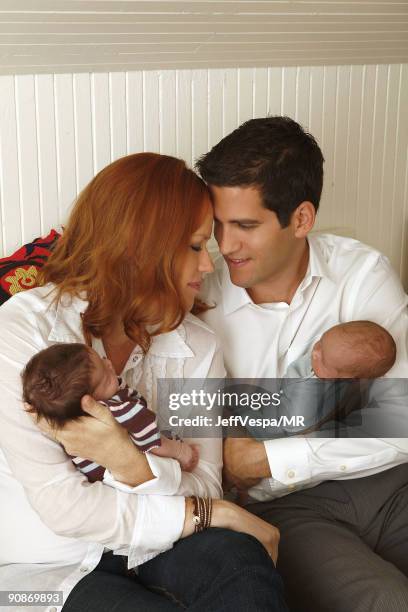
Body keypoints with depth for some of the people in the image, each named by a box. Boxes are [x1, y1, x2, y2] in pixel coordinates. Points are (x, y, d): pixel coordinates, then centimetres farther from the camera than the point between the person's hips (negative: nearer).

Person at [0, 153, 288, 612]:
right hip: (48, 568, -4)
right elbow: (60, 505, -19)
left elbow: (204, 486, -6)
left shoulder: (197, 346, 2)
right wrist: (214, 515, -16)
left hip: (150, 551, 4)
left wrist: (132, 464, -28)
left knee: (240, 559, -28)